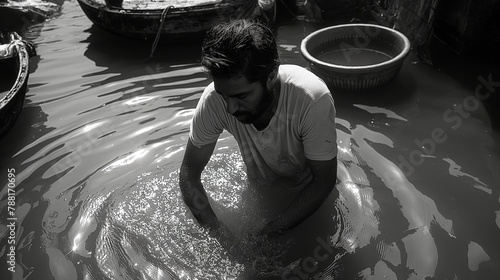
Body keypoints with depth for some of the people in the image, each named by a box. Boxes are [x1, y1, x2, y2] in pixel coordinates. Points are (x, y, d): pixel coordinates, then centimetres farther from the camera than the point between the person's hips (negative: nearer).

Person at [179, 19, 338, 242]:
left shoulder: (313, 100, -39)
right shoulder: (213, 100, -31)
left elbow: (324, 180, -26)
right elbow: (189, 174, -18)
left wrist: (274, 231, -29)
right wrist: (216, 229, -30)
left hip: (309, 188, -1)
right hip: (260, 186, 2)